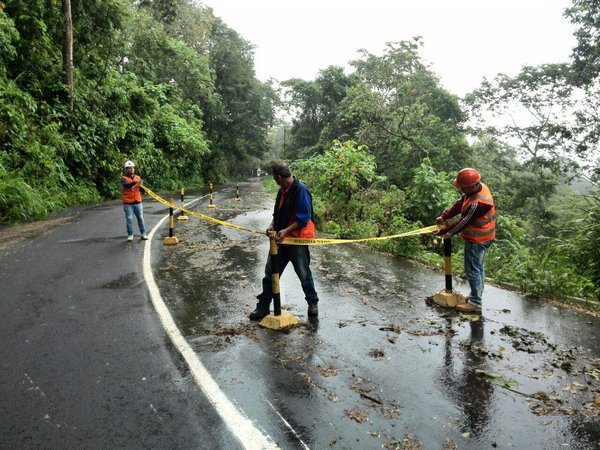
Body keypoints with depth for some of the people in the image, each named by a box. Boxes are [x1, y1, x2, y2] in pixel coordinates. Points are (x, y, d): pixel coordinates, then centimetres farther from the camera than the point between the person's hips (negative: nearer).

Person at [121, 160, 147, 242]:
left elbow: (142, 190, 6)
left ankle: (143, 234, 13)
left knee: (140, 218, 6)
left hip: (137, 202, 3)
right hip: (128, 203, -3)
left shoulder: (138, 178, 10)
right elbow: (126, 185, -23)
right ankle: (130, 235, 7)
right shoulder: (123, 178, -1)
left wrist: (141, 186, -17)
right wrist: (135, 182, -38)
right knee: (129, 219, -1)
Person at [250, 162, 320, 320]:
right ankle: (263, 306, 19)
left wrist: (286, 230, -27)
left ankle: (313, 303, 28)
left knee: (304, 274, 7)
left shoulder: (300, 190, -19)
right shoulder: (282, 190, 7)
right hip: (281, 238, 8)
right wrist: (272, 225, -1)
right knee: (270, 272, 9)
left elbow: (304, 218, -21)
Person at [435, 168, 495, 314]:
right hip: (482, 237, 10)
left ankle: (475, 304, 12)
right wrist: (445, 216, -3)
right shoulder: (479, 187, -4)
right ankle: (476, 295, 39)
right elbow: (460, 203, 3)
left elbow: (463, 223, -26)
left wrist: (444, 232, -14)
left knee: (473, 270, 1)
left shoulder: (477, 204, -34)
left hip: (477, 240, -10)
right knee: (478, 267, 22)